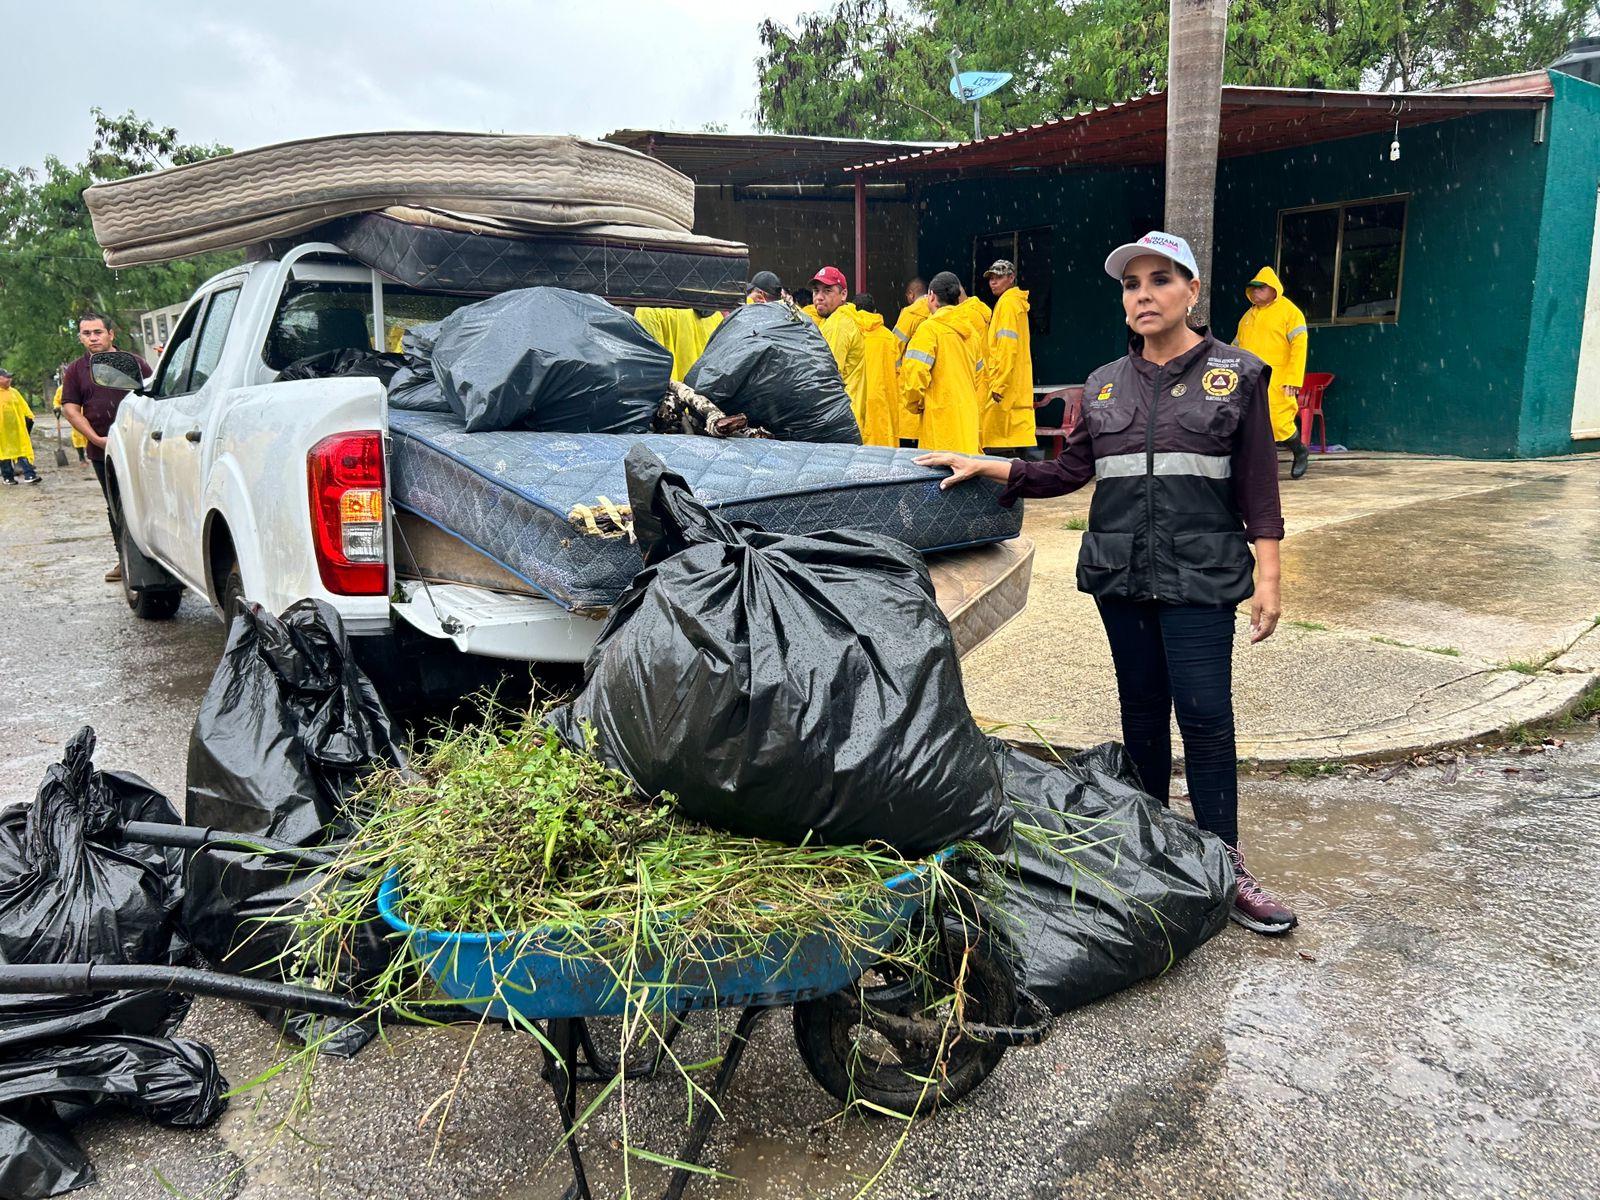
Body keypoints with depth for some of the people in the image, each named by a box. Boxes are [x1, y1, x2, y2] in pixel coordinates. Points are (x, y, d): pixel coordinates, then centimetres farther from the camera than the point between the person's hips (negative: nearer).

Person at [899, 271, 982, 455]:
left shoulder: (929, 328, -8)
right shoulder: (969, 330, 16)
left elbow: (915, 374, -16)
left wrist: (915, 404, 0)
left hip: (942, 418, -8)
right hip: (969, 417, 8)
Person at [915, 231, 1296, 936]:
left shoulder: (1236, 375, 1)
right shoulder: (1106, 385, 11)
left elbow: (1258, 489, 0)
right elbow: (1068, 473, 11)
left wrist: (1267, 578, -5)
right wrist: (987, 467, 1)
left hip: (1199, 576, -3)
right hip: (1120, 573, 4)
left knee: (1204, 714, -7)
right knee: (1142, 711, 11)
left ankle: (1223, 865, 5)